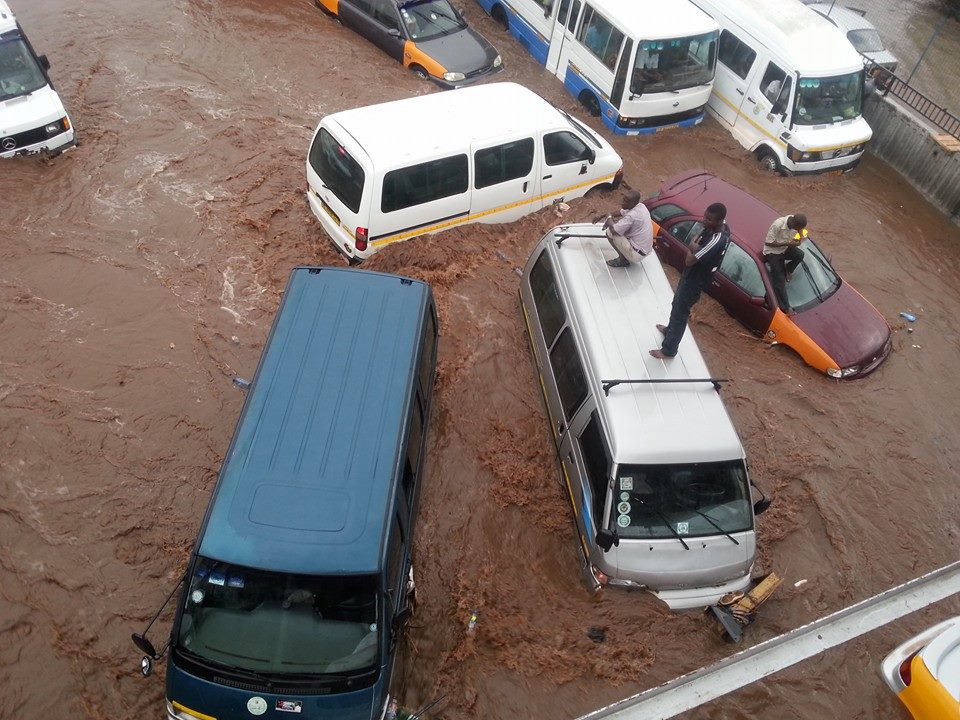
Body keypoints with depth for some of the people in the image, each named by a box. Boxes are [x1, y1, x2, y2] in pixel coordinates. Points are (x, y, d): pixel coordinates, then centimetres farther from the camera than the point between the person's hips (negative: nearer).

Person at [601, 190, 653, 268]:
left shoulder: (632, 216, -28)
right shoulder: (641, 206, 1)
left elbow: (614, 230, -25)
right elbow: (621, 213, 18)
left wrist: (609, 219, -6)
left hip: (637, 254, -10)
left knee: (609, 232, -10)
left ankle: (623, 260, 3)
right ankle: (624, 256, 16)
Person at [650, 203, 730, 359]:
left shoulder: (717, 240, -37)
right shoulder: (721, 227, -7)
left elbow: (689, 261, -32)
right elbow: (694, 243, 6)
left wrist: (693, 248, -14)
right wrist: (695, 248, -15)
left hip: (694, 281, -9)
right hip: (692, 275, 9)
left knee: (680, 313, 8)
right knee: (677, 304, 30)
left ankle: (668, 350, 25)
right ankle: (670, 329, 56)